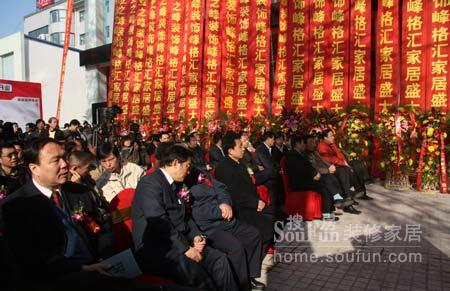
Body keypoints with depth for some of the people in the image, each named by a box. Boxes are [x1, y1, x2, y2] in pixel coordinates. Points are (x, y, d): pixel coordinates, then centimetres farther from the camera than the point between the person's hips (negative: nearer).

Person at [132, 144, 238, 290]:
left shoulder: (173, 184, 15)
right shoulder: (150, 183, -12)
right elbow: (159, 224, -20)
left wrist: (196, 235, 3)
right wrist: (185, 248, -19)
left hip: (178, 243, 9)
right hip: (154, 249, -8)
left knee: (219, 259, -8)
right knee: (194, 270, -31)